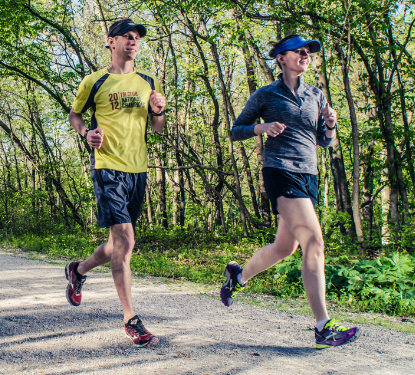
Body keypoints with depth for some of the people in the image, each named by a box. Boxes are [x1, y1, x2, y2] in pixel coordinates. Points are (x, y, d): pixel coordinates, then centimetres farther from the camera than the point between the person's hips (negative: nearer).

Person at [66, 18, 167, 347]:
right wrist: (86, 132, -8)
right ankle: (131, 320, -7)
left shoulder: (148, 82, 14)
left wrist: (158, 111, -4)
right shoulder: (95, 82, 2)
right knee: (125, 241, -14)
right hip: (108, 168, -5)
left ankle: (78, 271, 43)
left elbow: (158, 128, 19)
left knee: (120, 244, 14)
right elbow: (74, 115, 14)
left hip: (138, 170, 6)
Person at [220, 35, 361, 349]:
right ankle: (324, 329, -18)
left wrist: (331, 124, -4)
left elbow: (325, 142, 18)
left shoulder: (316, 96, 17)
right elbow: (236, 131, 7)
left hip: (309, 174, 7)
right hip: (281, 172, -7)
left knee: (285, 247, 15)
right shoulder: (265, 95, 3)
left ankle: (239, 275, 42)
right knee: (314, 243, -19)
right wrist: (263, 127, -12)